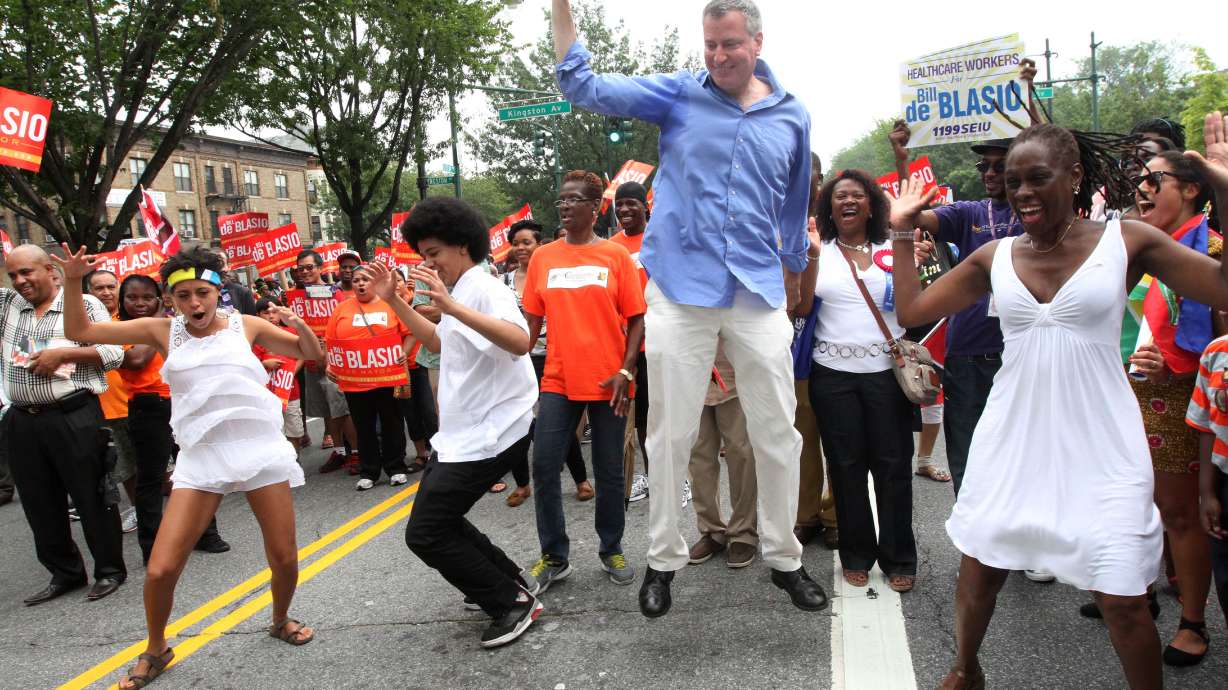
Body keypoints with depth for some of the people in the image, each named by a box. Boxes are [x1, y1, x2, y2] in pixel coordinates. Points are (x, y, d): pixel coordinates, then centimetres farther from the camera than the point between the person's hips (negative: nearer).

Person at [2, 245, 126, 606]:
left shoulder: (84, 304, -2)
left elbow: (114, 353, -6)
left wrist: (62, 353, -16)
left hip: (75, 419, -6)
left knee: (91, 497, 2)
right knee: (40, 504, 13)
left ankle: (110, 570, 15)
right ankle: (65, 573, 27)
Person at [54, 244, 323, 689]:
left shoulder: (246, 325, 5)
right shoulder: (162, 331, 5)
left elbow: (313, 354, 10)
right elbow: (80, 331, 8)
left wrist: (299, 324, -10)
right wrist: (73, 280, -6)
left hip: (259, 448, 0)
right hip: (200, 458, 0)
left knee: (284, 557, 4)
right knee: (160, 569, -7)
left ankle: (280, 621, 36)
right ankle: (156, 650, 22)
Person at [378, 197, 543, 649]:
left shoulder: (483, 287, -17)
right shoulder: (461, 292, 13)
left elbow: (520, 342, -36)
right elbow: (438, 342, 30)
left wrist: (453, 307, -44)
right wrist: (393, 300, 21)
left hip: (486, 435, -11)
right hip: (462, 433, 11)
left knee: (425, 534, -7)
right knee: (436, 519, 18)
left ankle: (514, 604, 4)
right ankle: (509, 583, 27)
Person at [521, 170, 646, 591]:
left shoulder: (616, 256, 0)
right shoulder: (543, 257, 7)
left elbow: (636, 318, -1)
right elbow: (531, 319, 9)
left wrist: (626, 371, -11)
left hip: (608, 382, -2)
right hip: (558, 381, 2)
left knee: (609, 472, 8)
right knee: (544, 466, -2)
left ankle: (611, 550, 26)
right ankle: (554, 556, 13)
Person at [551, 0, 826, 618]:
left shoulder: (791, 117, 9)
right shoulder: (678, 94, 3)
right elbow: (584, 87, -3)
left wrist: (792, 282, 26)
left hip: (759, 294, 2)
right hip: (680, 290, -2)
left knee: (778, 433, 7)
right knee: (670, 435, 5)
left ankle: (784, 558, 24)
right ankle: (663, 560, 22)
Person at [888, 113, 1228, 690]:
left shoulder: (1127, 241, -4)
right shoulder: (995, 257, 3)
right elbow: (910, 310, 8)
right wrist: (902, 232, 7)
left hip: (1099, 446, -2)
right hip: (1012, 440, 3)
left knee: (1123, 600, 1)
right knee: (979, 570, 15)